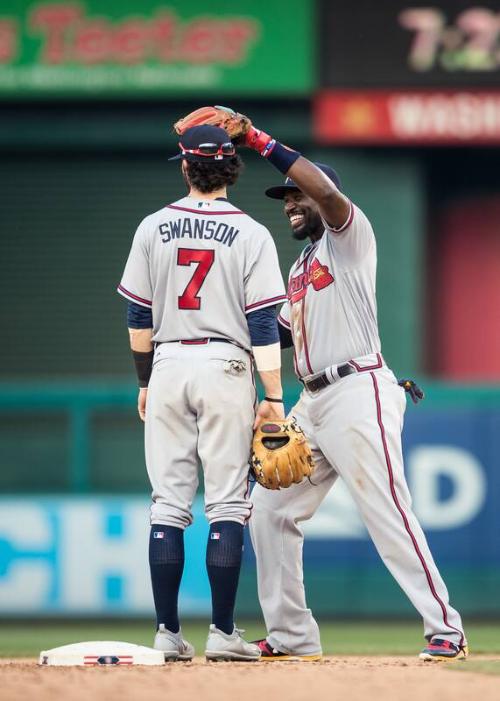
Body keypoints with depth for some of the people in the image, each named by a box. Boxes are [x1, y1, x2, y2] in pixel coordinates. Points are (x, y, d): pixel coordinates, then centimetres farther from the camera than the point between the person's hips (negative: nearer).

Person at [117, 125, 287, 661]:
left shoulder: (153, 229, 4)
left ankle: (167, 633, 1)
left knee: (168, 503, 5)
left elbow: (138, 318, 6)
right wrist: (274, 397, -5)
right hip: (226, 368, -2)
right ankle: (222, 633, -4)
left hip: (168, 366, 2)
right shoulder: (251, 235, -3)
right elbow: (263, 325, -8)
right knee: (227, 505, 0)